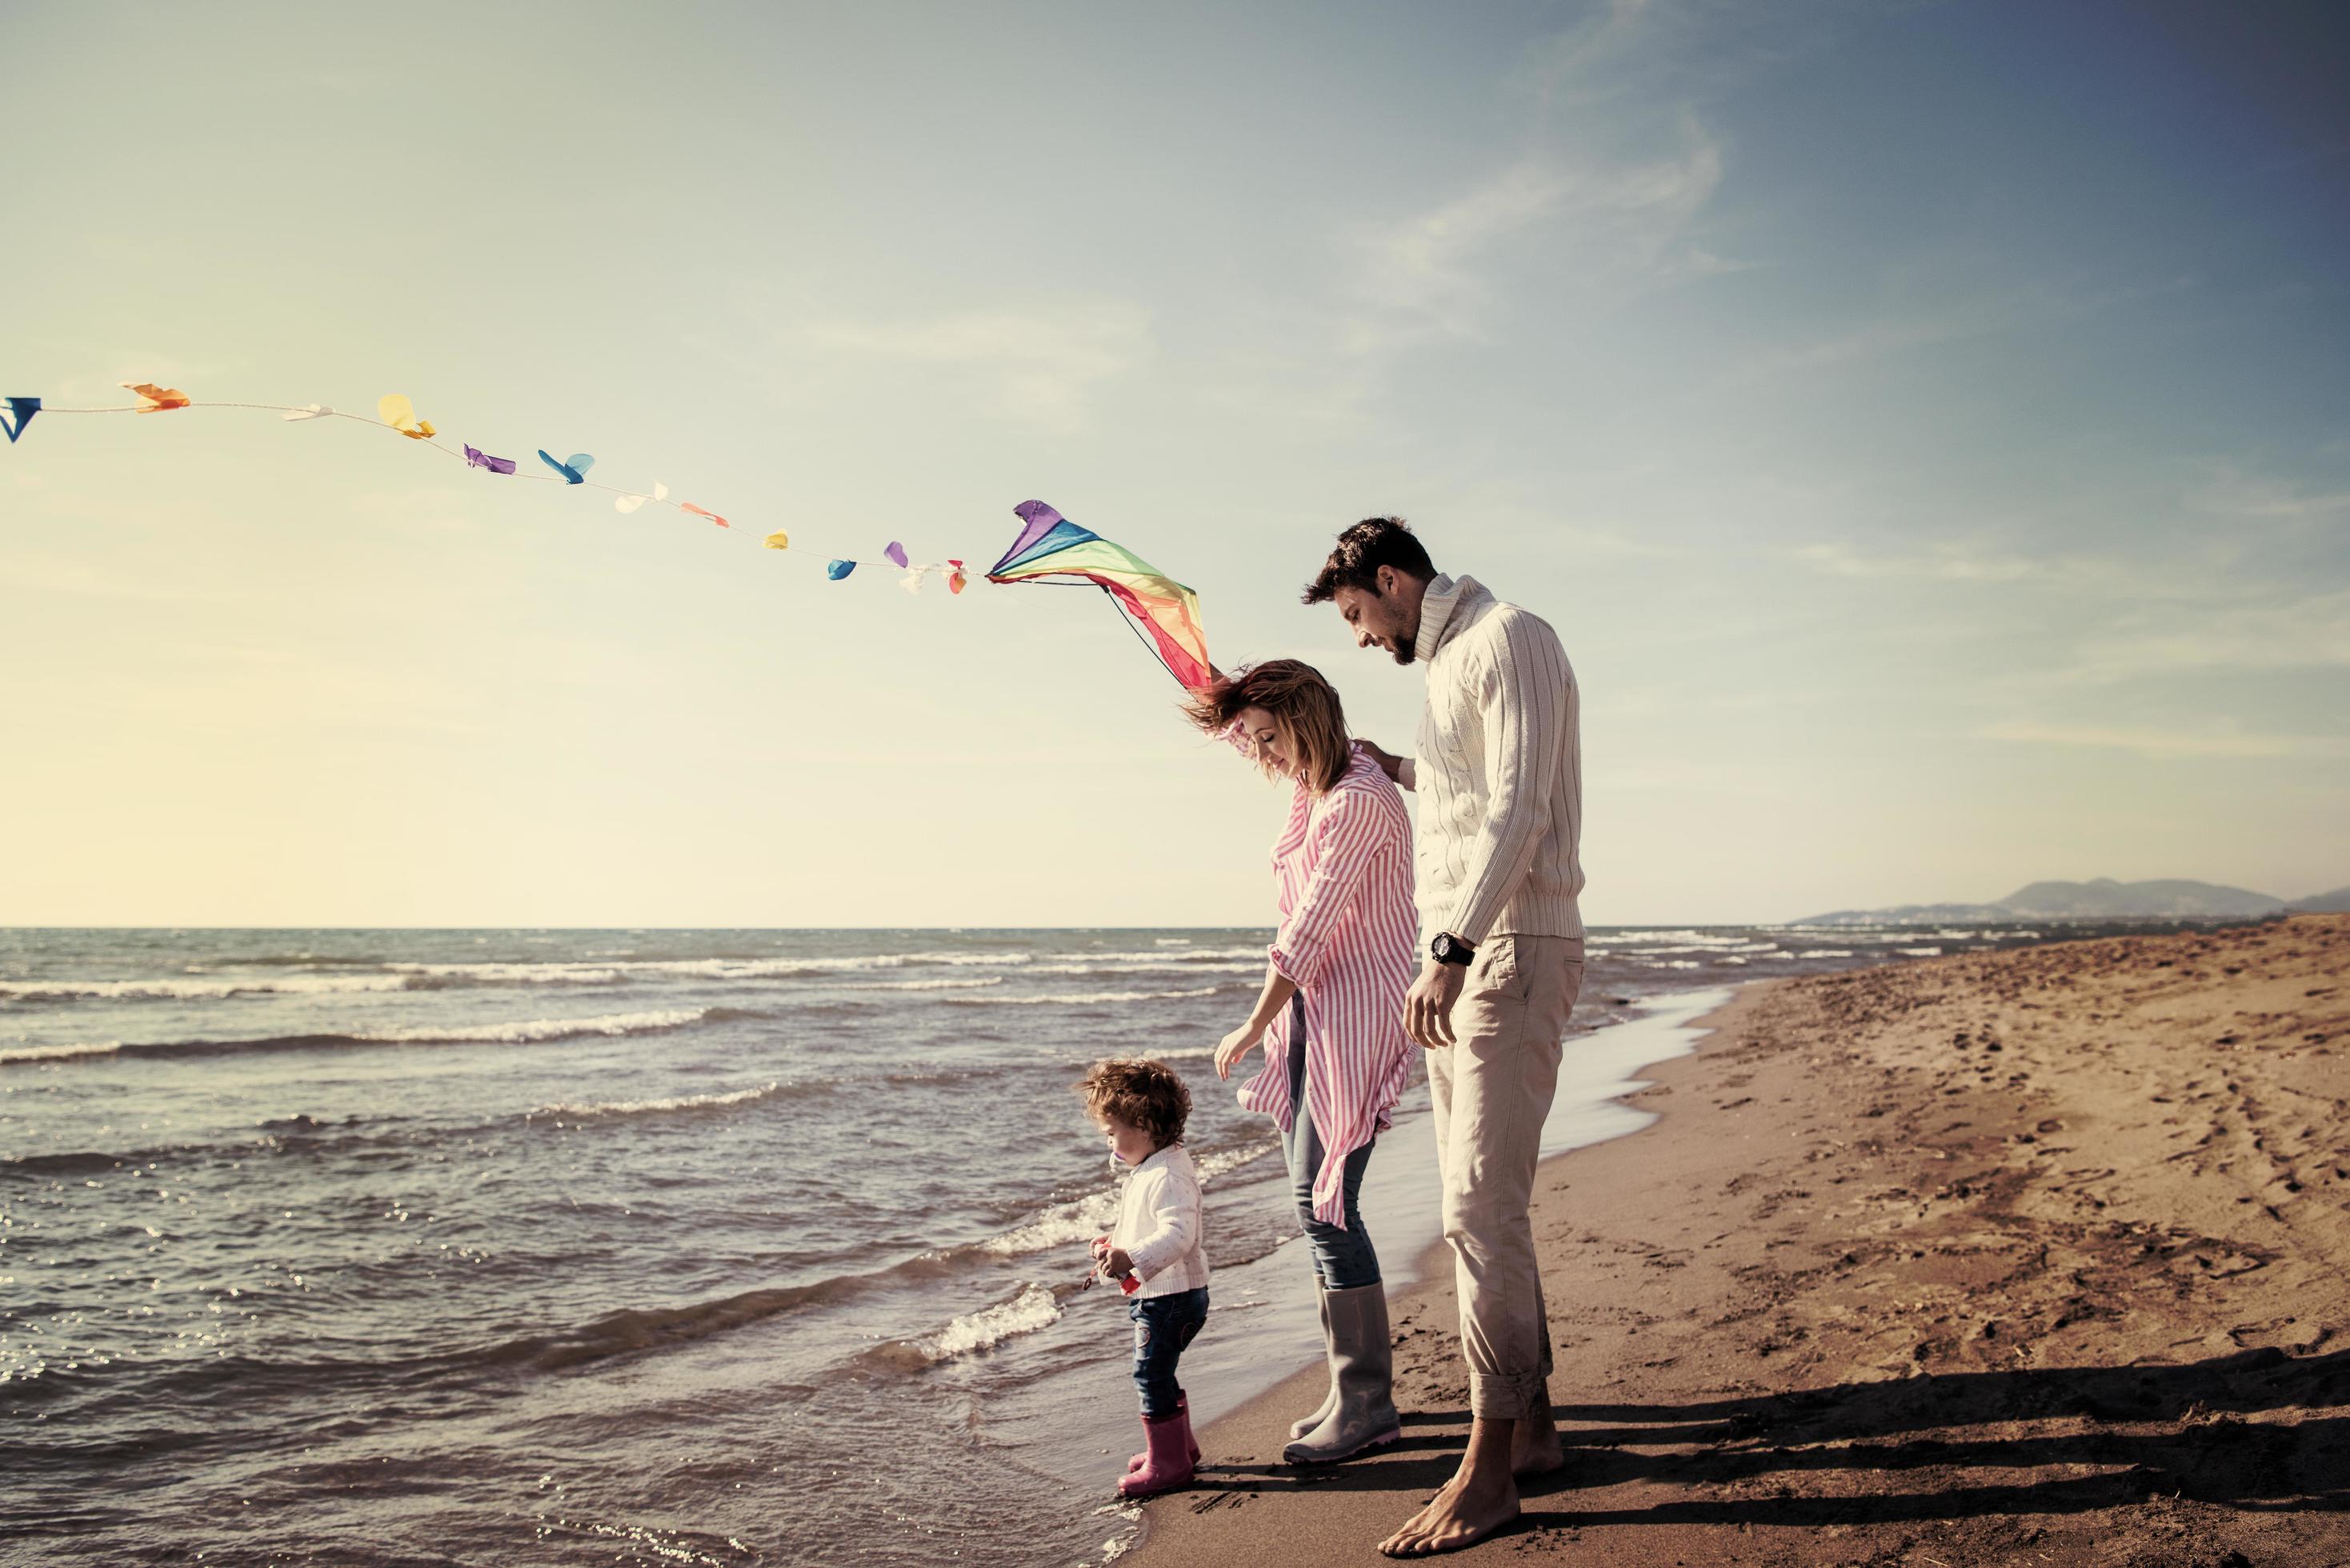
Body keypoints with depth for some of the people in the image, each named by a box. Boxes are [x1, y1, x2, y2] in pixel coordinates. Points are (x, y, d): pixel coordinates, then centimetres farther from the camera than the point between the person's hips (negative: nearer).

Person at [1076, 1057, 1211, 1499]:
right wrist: (1115, 1242, 14)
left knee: (1152, 1374, -4)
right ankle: (1178, 1445, 36)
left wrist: (1130, 1257, -42)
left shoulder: (1167, 1176, -23)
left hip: (1171, 1296, -11)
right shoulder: (1148, 1170, 12)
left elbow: (1177, 1234, -35)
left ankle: (1166, 1462, 6)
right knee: (1157, 1372, 21)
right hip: (1156, 1295, 11)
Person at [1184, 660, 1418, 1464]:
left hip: (1358, 1012, -9)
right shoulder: (1312, 786, 10)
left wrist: (1254, 1026, -10)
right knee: (1314, 1198, 9)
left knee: (1324, 1202, -10)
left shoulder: (1359, 800, -18)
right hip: (1311, 1008, 9)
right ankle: (1355, 1385, 18)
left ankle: (1366, 1402, 0)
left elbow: (1311, 928, -18)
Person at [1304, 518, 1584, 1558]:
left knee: (1482, 1210, -11)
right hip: (1457, 960, 10)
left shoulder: (1507, 640, -8)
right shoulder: (1445, 663, 22)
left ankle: (1489, 1470, -6)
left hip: (1512, 952, -10)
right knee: (1482, 1207, 11)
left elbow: (1518, 808, -20)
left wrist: (1452, 949, -27)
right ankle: (1531, 1423, 20)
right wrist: (1403, 770, 24)